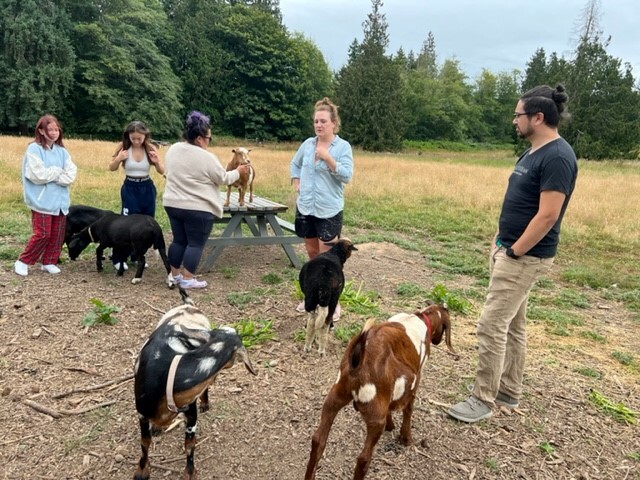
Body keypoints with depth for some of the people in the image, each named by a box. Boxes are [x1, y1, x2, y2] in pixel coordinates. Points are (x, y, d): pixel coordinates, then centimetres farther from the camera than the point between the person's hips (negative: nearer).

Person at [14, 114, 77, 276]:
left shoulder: (62, 151, 9)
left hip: (60, 200, 5)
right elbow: (38, 175, -17)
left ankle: (49, 262, 22)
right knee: (43, 234, -5)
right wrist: (58, 172, -5)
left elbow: (71, 175, -1)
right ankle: (22, 261, 12)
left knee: (57, 234, 7)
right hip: (42, 201, -5)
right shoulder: (34, 149, -6)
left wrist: (50, 175, -11)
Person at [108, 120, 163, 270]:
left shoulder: (150, 149, -5)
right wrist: (118, 159, -20)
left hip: (147, 188, 2)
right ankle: (119, 259, 6)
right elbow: (112, 168, 0)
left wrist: (157, 162, -22)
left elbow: (162, 171, -1)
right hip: (129, 188, -2)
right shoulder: (123, 147, -7)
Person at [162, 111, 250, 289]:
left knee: (179, 240, 16)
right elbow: (223, 179, -6)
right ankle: (187, 279, 5)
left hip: (172, 204, 8)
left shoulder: (172, 150, 6)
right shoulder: (206, 157, -16)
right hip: (197, 208, -7)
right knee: (196, 243, 2)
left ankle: (174, 275, 22)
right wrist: (238, 172, 10)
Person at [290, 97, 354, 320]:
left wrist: (328, 158, -25)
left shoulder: (343, 146, -7)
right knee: (312, 253, 16)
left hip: (329, 210, -5)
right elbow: (294, 164, 22)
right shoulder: (307, 143, 6)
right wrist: (296, 184, 9)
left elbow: (347, 176, -16)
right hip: (305, 207, 5)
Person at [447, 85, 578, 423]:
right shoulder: (533, 152, 12)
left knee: (492, 325, -7)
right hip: (508, 248, 10)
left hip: (525, 256, -10)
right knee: (512, 324, 16)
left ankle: (483, 400, 7)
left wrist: (514, 252, -18)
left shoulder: (557, 157, -19)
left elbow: (548, 216, -24)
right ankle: (509, 391, 29)